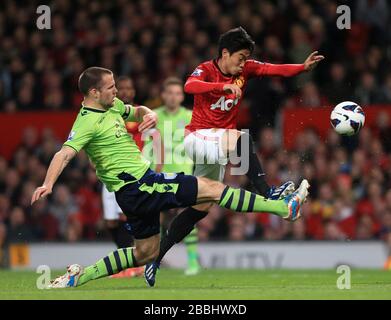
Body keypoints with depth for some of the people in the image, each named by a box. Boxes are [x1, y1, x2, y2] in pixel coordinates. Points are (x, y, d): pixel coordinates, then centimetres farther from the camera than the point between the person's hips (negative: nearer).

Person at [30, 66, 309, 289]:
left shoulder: (112, 106, 10)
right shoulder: (87, 122, -17)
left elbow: (137, 111, 27)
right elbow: (64, 155, -28)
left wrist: (150, 115, 3)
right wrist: (48, 185, -44)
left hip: (142, 182, 11)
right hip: (135, 187, -11)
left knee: (146, 253, 19)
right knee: (210, 188, -11)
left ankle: (80, 276, 19)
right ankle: (284, 208, -8)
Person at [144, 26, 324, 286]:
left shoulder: (246, 69, 2)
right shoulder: (206, 70, -13)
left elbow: (275, 69, -13)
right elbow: (190, 86, -36)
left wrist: (304, 67, -30)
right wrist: (225, 86, -48)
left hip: (218, 143, 7)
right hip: (197, 137, -7)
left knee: (201, 207, 10)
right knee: (241, 139, -35)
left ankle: (157, 256, 19)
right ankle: (267, 194, -43)